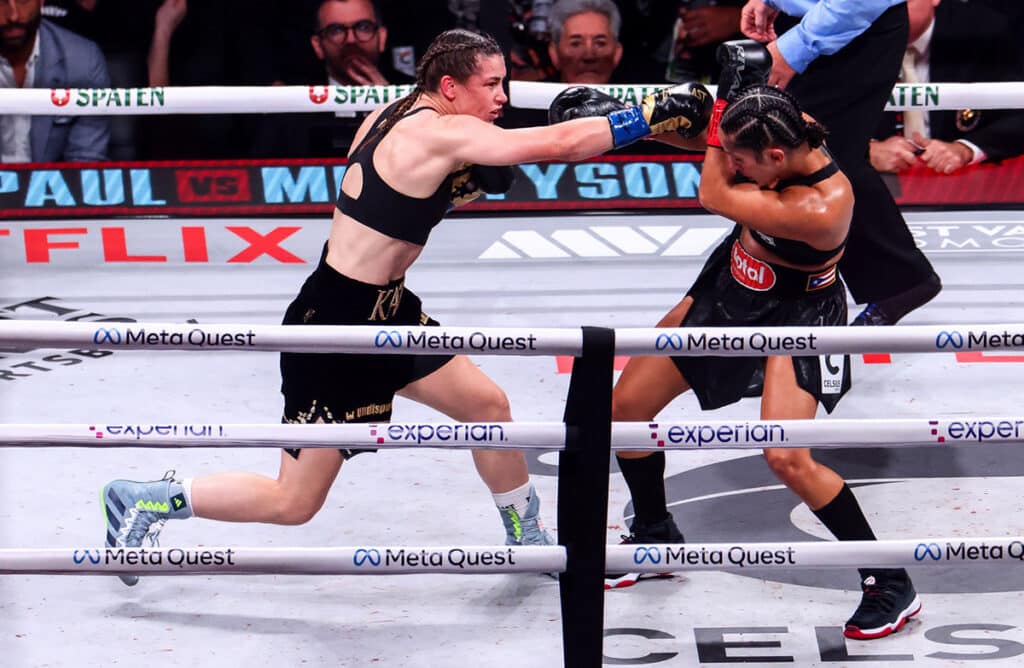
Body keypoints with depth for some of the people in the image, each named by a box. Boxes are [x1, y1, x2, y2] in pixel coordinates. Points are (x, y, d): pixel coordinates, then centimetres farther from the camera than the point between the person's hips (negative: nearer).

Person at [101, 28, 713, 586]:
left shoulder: (391, 118, 4)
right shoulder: (442, 132, -22)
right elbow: (559, 144, -26)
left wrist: (459, 185, 4)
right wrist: (652, 116, -19)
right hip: (333, 330, -10)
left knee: (488, 404, 16)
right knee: (294, 503, 1)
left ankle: (530, 542, 33)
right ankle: (148, 500, 14)